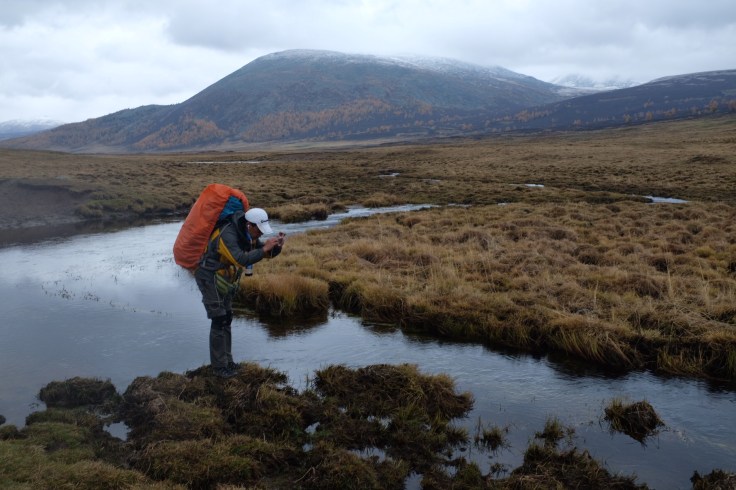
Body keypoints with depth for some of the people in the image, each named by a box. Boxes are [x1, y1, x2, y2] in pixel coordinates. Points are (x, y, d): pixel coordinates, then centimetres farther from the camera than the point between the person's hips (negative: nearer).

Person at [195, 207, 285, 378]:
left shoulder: (248, 234, -2)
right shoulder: (227, 234, -30)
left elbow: (266, 253, 2)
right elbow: (241, 260, -41)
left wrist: (276, 246, -18)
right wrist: (264, 248, -39)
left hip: (224, 280, 9)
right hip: (210, 279, -9)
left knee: (227, 319, 12)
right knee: (219, 321, -7)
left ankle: (227, 360, 22)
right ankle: (219, 366, 2)